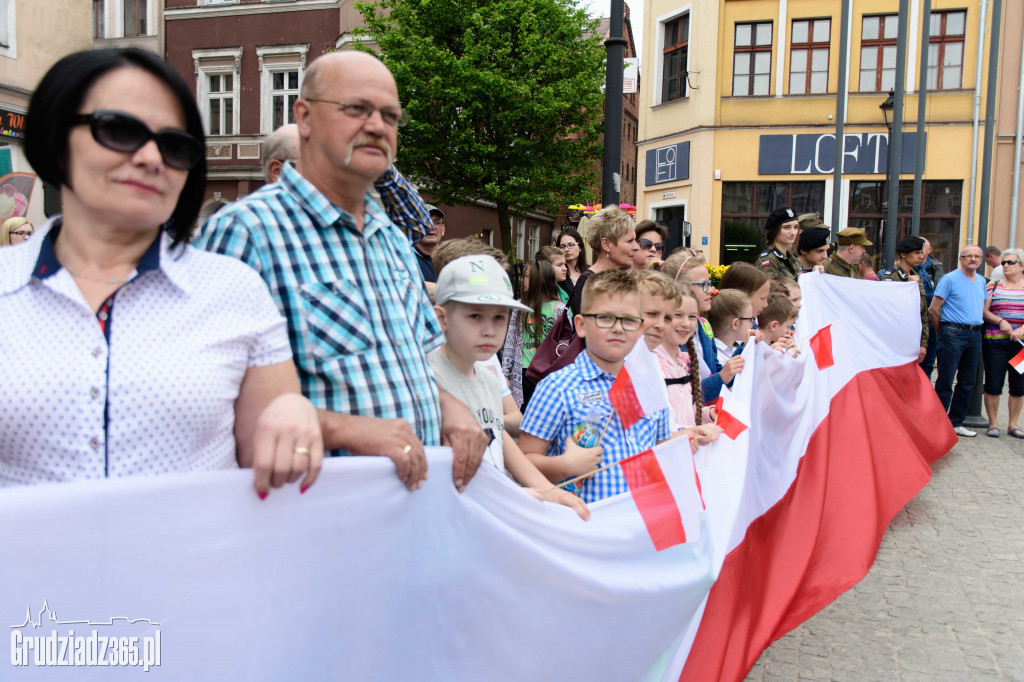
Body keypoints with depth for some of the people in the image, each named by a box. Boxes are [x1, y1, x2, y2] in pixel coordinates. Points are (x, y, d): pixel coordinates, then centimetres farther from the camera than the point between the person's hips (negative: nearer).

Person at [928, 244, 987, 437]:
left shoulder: (981, 281, 15)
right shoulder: (950, 279, -5)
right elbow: (933, 309, -8)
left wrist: (976, 328, 16)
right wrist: (942, 332, -1)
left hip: (975, 334, 7)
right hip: (953, 333, -7)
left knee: (968, 382, 10)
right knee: (945, 381, -4)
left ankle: (956, 423, 19)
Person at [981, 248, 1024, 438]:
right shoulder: (994, 286, 6)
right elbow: (984, 311, 0)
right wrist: (1000, 321, -17)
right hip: (995, 342, -1)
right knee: (993, 385, -2)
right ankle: (993, 423, 11)